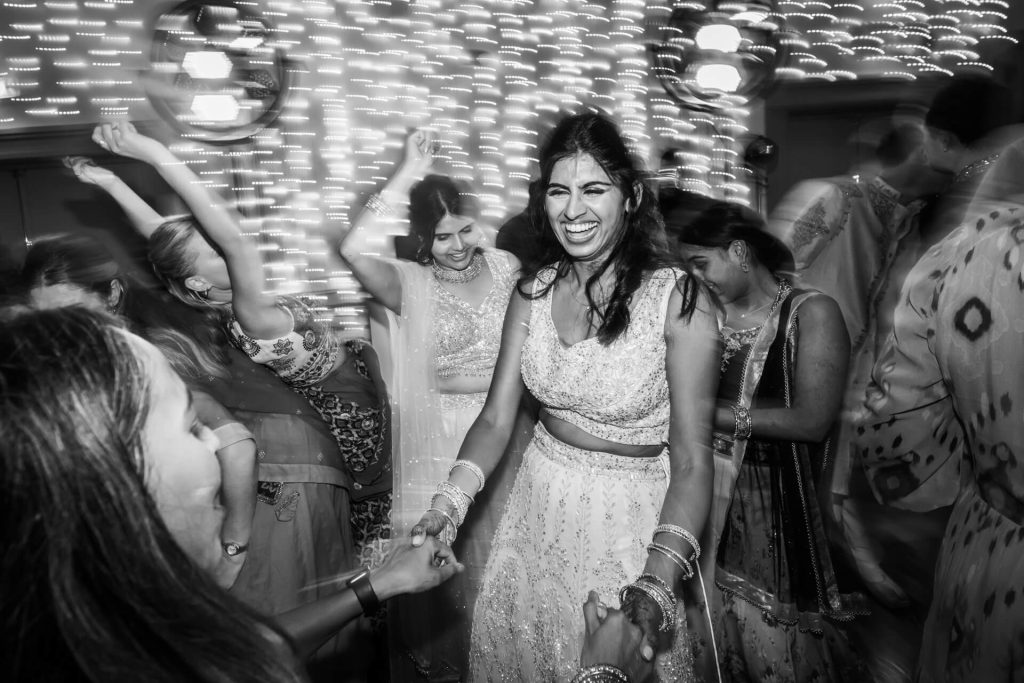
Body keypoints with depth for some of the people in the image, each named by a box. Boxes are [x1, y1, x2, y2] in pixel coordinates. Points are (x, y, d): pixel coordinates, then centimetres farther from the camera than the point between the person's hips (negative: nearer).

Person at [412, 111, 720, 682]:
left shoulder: (678, 301, -19)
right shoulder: (533, 290, -4)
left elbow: (692, 459, -19)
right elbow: (497, 418, -3)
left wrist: (659, 581, -30)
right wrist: (449, 504, -18)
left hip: (631, 518, -4)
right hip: (538, 506, 5)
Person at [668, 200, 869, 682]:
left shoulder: (811, 312, -7)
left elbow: (812, 420, -17)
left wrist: (716, 412, -15)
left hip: (778, 502, -4)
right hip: (709, 498, 4)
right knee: (718, 625, 13)